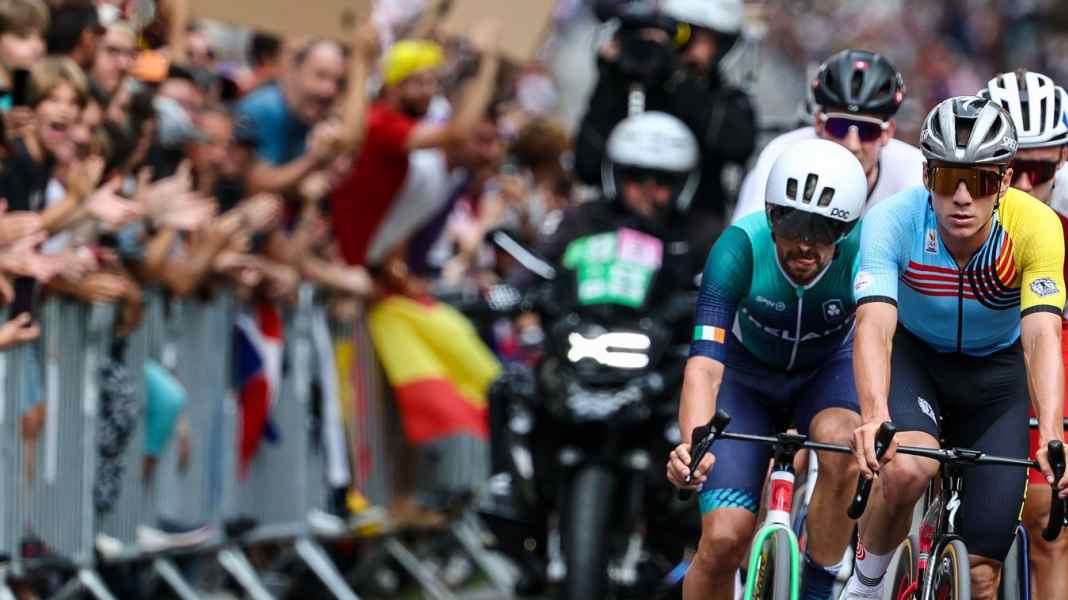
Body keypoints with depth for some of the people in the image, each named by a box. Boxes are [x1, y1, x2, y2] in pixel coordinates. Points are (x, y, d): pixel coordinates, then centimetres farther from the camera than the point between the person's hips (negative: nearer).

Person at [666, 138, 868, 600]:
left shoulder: (861, 250, -30)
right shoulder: (741, 247, -32)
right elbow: (704, 363, -39)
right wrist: (692, 443, -57)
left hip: (827, 370, 0)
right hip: (749, 375, 0)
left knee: (840, 446, -35)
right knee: (723, 541, -13)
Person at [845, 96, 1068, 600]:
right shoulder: (894, 220, -29)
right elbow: (875, 326, -40)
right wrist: (874, 417, -59)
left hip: (996, 370, 1)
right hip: (914, 355, -1)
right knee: (907, 469, -34)